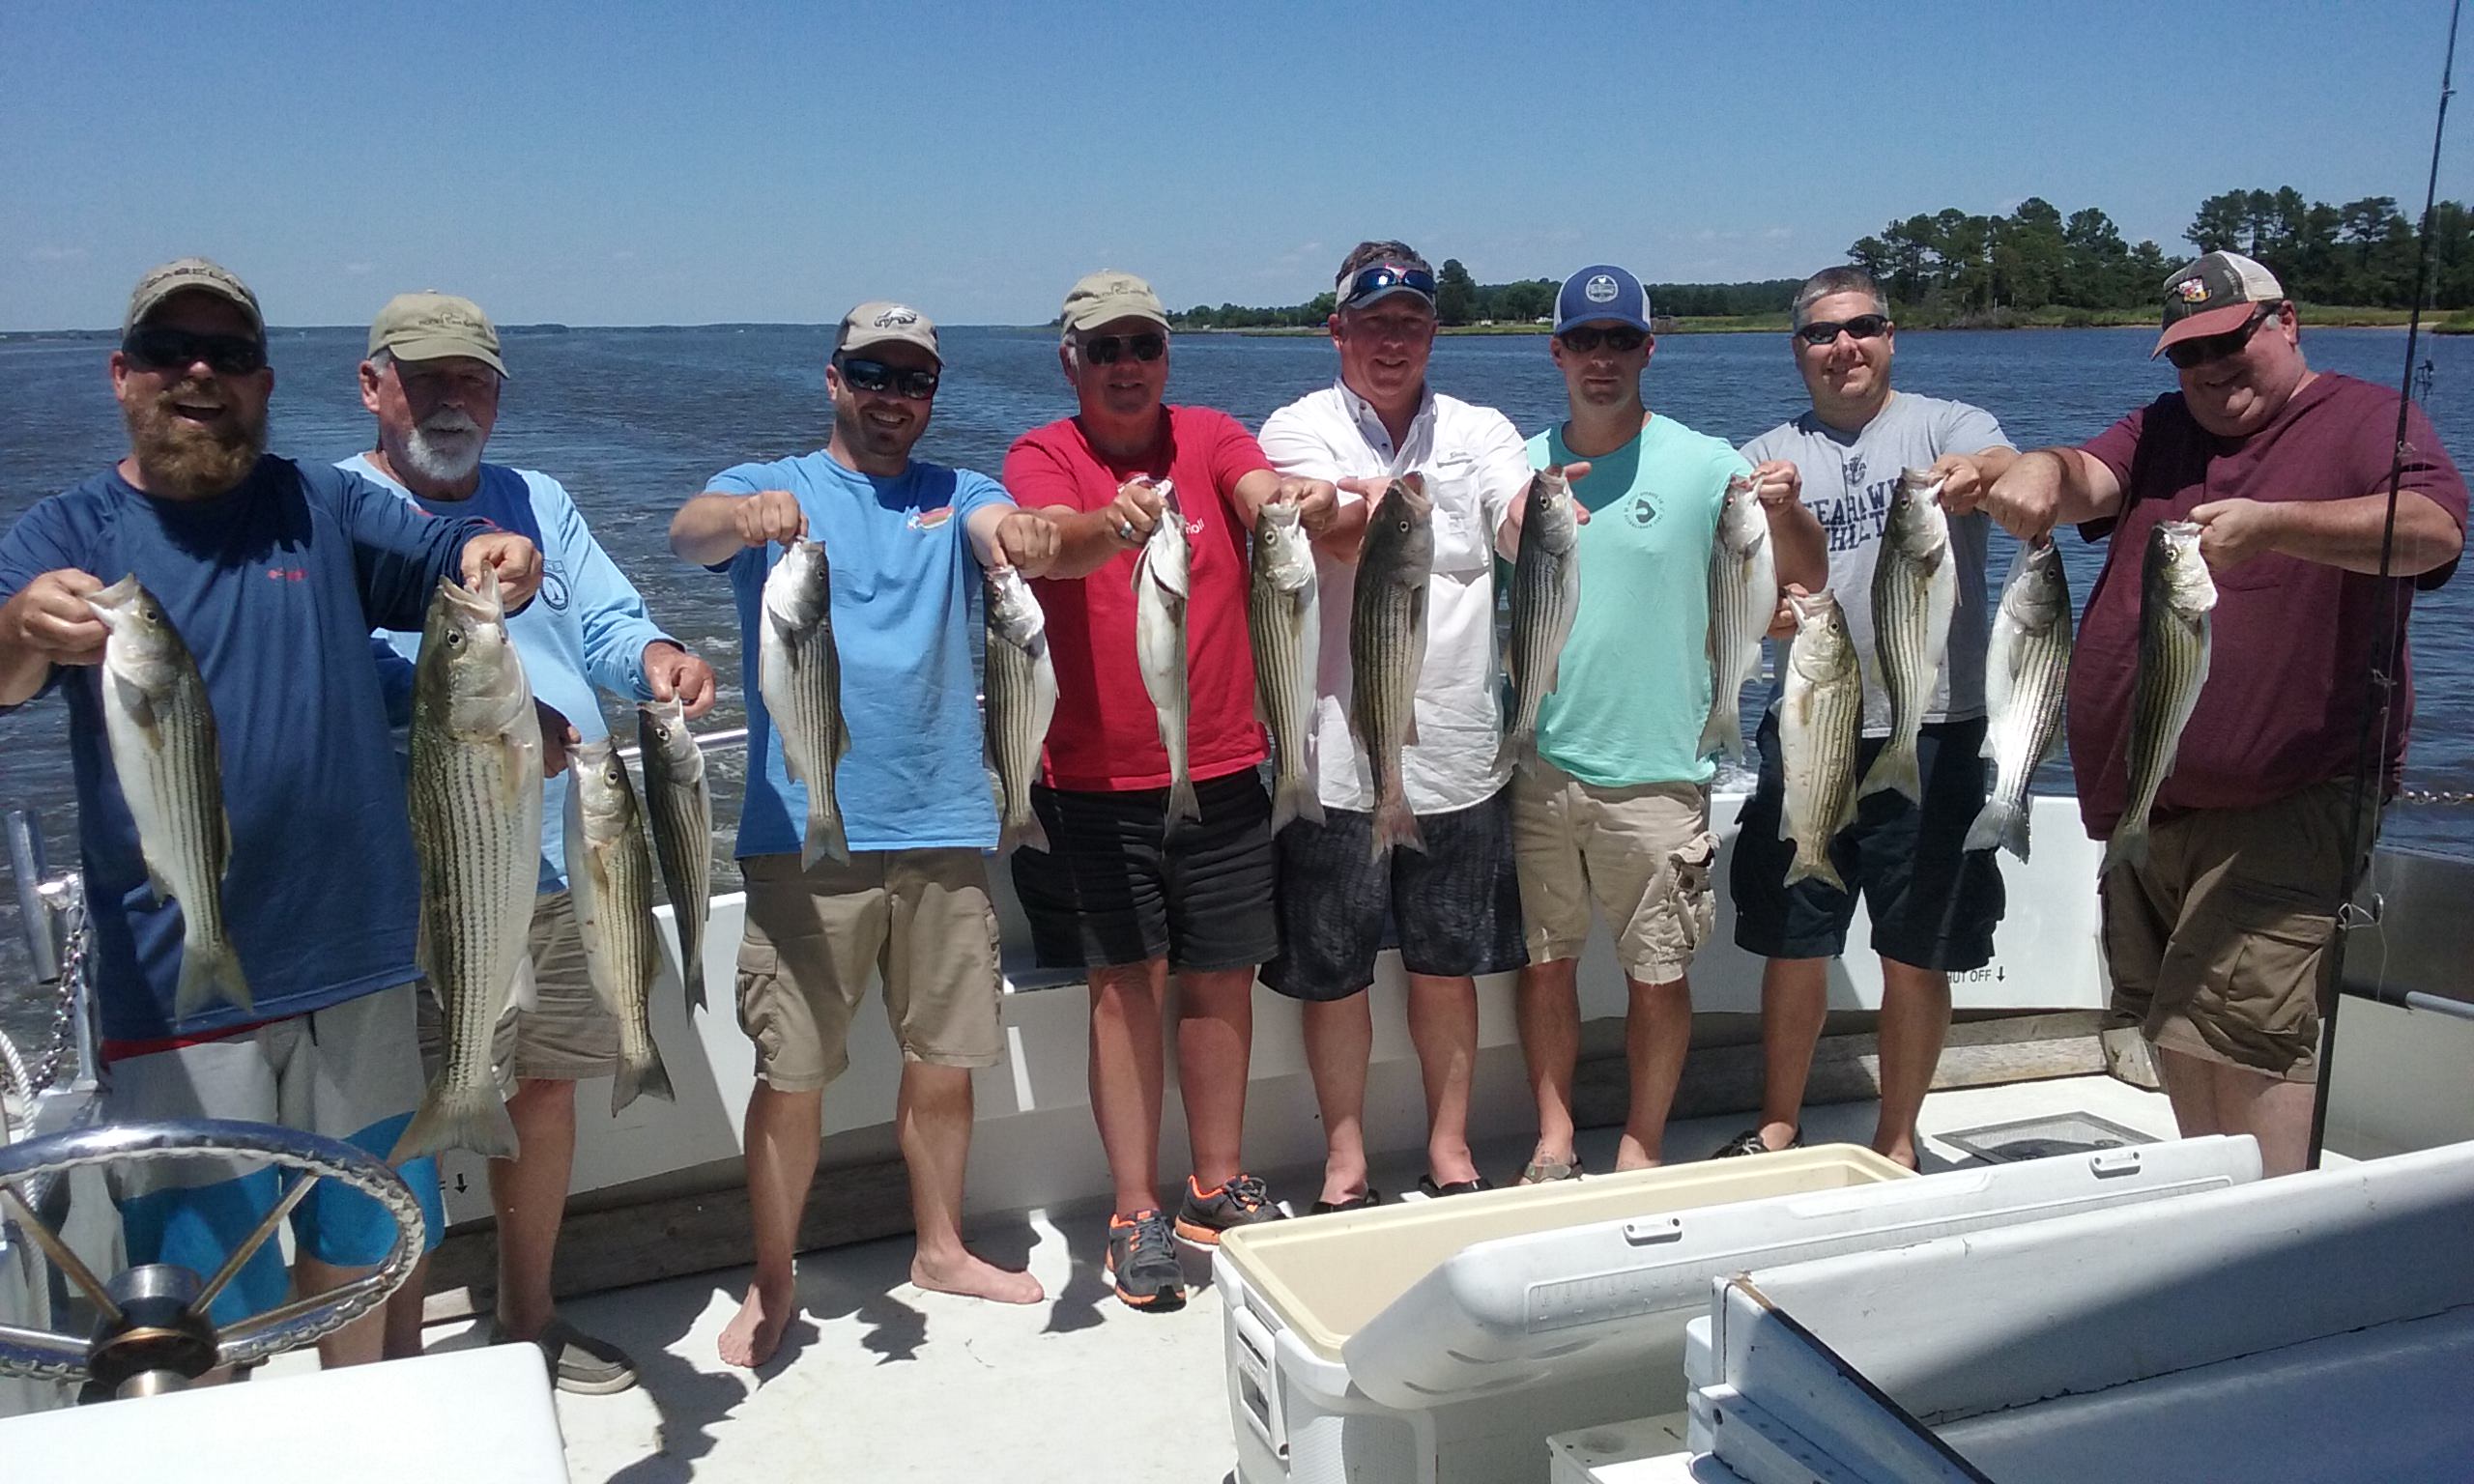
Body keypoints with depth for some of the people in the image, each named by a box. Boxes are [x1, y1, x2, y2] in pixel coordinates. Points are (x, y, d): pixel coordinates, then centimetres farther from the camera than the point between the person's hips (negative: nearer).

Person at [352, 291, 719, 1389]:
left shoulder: (539, 502, 16)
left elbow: (606, 627, 11)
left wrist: (657, 658, -12)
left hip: (569, 857, 6)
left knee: (547, 1092, 16)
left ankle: (527, 1320, 34)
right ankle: (398, 1360, 18)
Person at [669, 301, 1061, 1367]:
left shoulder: (956, 497, 11)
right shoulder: (769, 488, 5)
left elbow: (1005, 530, -11)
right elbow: (690, 531, -17)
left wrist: (1026, 536, -36)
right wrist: (748, 514, -41)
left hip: (943, 828, 3)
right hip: (804, 835, -2)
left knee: (945, 1056, 13)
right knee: (792, 1071, 1)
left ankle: (942, 1249, 32)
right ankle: (770, 1286, 19)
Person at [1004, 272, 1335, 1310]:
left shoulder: (1209, 439, 4)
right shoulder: (1043, 456, -3)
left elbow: (1264, 490, -17)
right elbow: (1050, 538, -24)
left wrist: (1301, 496, -41)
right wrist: (1109, 529, -47)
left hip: (1222, 766, 3)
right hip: (1097, 776, -2)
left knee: (1223, 977, 10)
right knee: (1127, 982, 0)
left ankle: (1218, 1186, 27)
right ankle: (1137, 1213, 12)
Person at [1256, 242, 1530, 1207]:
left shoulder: (1479, 432, 7)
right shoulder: (1299, 431, -1)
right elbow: (1344, 535, -21)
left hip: (1456, 750, 2)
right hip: (1338, 754, -2)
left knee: (1449, 966, 13)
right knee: (1334, 974, 8)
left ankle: (1450, 1148, 32)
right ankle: (1345, 1161, 27)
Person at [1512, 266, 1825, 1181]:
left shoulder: (1702, 462, -3)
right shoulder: (1523, 467, 6)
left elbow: (1806, 583, -4)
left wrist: (1785, 511, -25)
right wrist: (1520, 525, -11)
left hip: (1655, 769, -2)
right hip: (1542, 763, 3)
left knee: (1658, 976, 5)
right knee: (1545, 961, 11)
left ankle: (1641, 1150, 23)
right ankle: (1553, 1141, 26)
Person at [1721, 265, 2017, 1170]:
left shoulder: (1947, 426, 3)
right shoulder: (1770, 458, 10)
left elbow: (2011, 471, -19)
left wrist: (1979, 473, -42)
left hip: (1930, 731, -2)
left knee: (1916, 955, 6)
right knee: (1792, 943, 10)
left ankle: (1897, 1142, 23)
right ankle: (1779, 1127, 27)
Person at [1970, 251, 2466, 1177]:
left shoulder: (2368, 422, 0)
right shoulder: (2162, 434, 18)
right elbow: (2091, 481, -1)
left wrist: (2270, 525, -34)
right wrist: (2043, 474, -26)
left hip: (2279, 808, -6)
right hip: (2138, 803, 7)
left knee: (2241, 1037, -15)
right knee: (2172, 1038, 14)